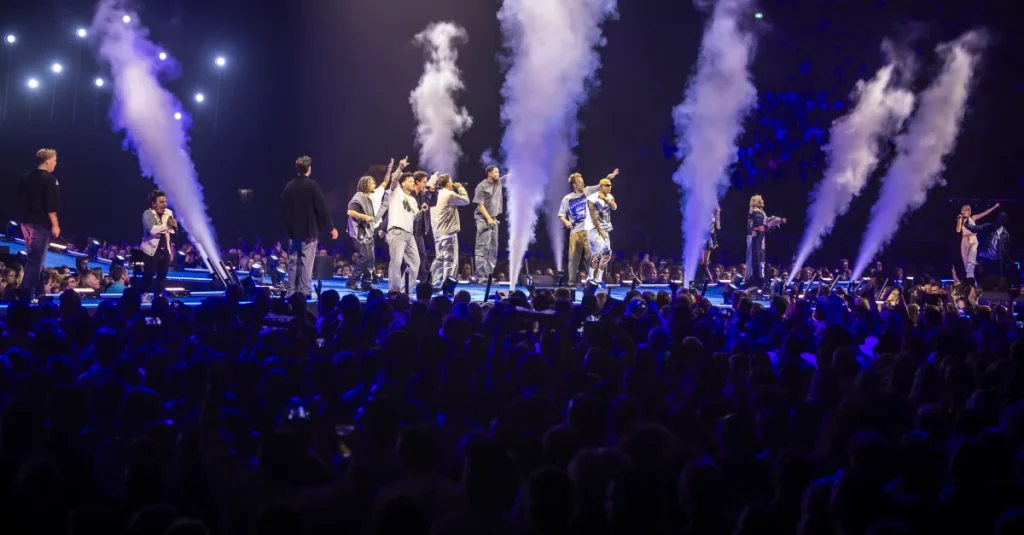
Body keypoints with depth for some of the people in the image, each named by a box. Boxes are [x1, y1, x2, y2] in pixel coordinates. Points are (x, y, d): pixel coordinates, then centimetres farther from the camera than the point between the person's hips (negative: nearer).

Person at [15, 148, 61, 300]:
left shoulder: (26, 178, 12)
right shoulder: (49, 179, -12)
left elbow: (20, 200, 15)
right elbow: (51, 206, -18)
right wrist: (55, 225, -14)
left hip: (27, 221, 8)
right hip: (41, 223, -8)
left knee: (33, 258, 17)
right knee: (36, 260, -6)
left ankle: (36, 291, 22)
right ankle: (27, 293, -9)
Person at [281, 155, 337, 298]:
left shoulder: (289, 186, 5)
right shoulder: (312, 185, -11)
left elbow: (283, 206, 11)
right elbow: (322, 207, -12)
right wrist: (331, 227, -5)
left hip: (293, 230, 5)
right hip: (309, 230, -5)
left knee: (293, 261, 9)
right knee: (306, 262, -4)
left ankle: (292, 291, 10)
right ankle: (304, 291, -6)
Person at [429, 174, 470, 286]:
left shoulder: (437, 195, 13)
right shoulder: (449, 194, -12)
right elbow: (466, 201, -3)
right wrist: (460, 188, 10)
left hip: (438, 232, 9)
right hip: (448, 231, -9)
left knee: (439, 258, 16)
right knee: (450, 260, -5)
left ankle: (435, 284, 16)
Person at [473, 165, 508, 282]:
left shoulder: (499, 182, 8)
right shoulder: (482, 186, -10)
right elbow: (480, 205, -13)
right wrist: (488, 218, -16)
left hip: (494, 219, 8)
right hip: (483, 220, -8)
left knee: (493, 248, 8)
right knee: (483, 248, -10)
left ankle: (489, 274, 13)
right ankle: (481, 276, -11)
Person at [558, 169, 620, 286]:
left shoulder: (587, 192, 6)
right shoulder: (567, 199, 2)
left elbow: (600, 187, -1)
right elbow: (561, 214, 6)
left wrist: (608, 178, -16)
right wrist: (566, 221, -13)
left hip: (588, 230, 1)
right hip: (575, 231, -1)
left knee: (591, 256, 0)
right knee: (574, 257, 0)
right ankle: (572, 281, 4)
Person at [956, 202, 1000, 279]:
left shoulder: (973, 218, 6)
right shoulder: (961, 220, 10)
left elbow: (985, 213, 4)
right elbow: (958, 230, -4)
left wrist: (994, 207, 1)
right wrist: (960, 220, -7)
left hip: (973, 240, -3)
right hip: (965, 241, 3)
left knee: (971, 260, -19)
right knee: (966, 262, 5)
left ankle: (970, 277, -27)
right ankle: (968, 277, 13)